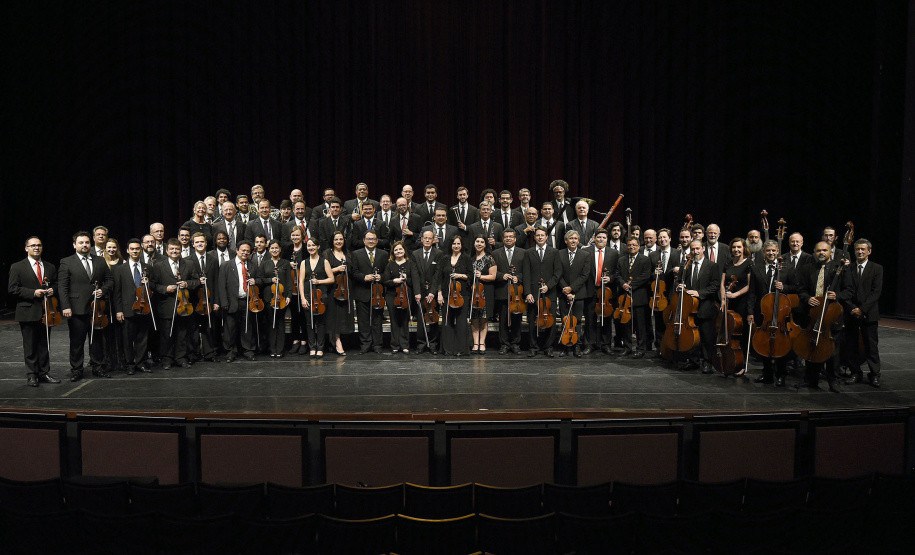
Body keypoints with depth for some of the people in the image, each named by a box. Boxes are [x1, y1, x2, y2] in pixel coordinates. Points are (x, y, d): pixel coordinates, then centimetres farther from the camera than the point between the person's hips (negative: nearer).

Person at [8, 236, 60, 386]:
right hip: (28, 313, -4)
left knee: (44, 344, 9)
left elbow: (56, 284, 24)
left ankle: (44, 373, 18)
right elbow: (12, 289, -5)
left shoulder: (50, 267, 14)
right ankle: (32, 375, 9)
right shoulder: (17, 267, 0)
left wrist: (52, 290, 0)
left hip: (46, 312, 4)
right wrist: (33, 293, -16)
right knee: (30, 346, 1)